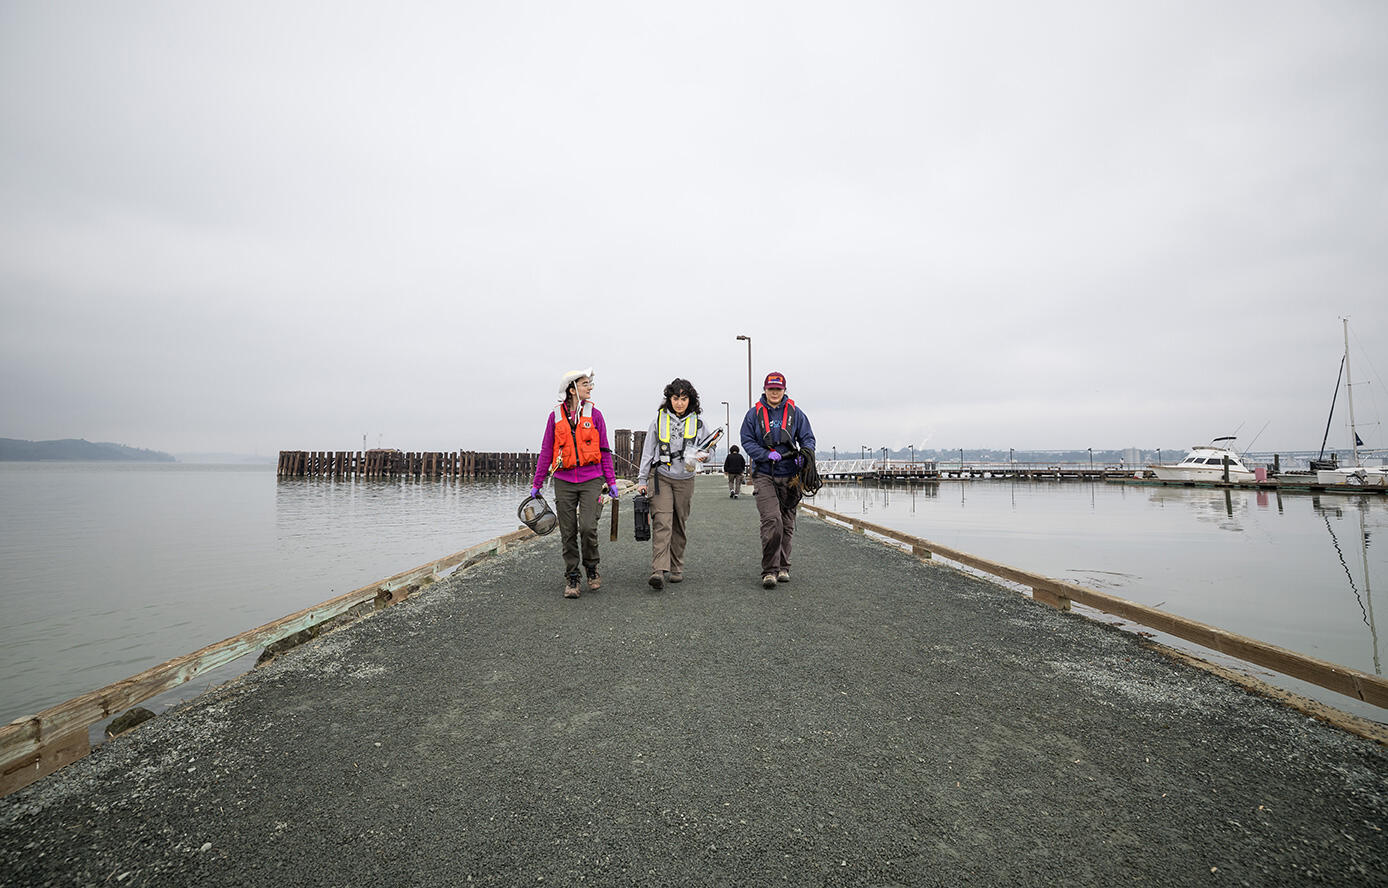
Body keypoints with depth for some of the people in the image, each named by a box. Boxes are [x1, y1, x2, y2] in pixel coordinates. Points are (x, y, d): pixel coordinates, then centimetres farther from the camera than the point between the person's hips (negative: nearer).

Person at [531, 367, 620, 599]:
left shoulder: (594, 414, 4)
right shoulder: (556, 415, 4)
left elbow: (604, 450, 9)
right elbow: (546, 451, 9)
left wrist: (611, 481, 5)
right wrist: (537, 483, 9)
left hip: (591, 478, -1)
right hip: (564, 481, 1)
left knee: (588, 527, -12)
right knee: (568, 532, 4)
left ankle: (591, 567, 14)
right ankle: (571, 577, 19)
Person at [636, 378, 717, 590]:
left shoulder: (697, 421, 5)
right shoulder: (659, 419, 2)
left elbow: (706, 449, 13)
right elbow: (648, 451, 6)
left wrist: (703, 455, -12)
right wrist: (642, 479, 3)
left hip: (685, 479, 2)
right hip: (661, 477, -2)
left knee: (680, 525, 9)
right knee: (661, 523, -13)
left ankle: (676, 568, 21)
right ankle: (658, 570, -20)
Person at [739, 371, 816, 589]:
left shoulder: (795, 413, 8)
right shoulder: (754, 413, 4)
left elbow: (808, 438, 10)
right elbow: (747, 440, 2)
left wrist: (805, 455, -12)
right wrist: (768, 455, -14)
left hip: (789, 475, 3)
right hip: (764, 475, -2)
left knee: (787, 524, 9)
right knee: (771, 520, -17)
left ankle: (783, 567, 23)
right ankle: (769, 570, -10)